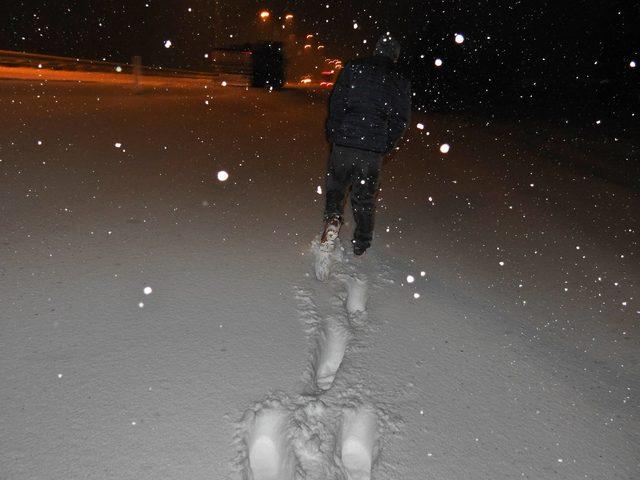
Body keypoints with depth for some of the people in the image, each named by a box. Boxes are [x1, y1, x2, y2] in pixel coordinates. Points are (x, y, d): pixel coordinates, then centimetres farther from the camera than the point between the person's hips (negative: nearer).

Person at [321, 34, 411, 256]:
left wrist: (333, 133, 5)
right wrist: (386, 147, 12)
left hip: (344, 141, -1)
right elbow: (401, 121, 6)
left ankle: (333, 217, -8)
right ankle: (361, 244, 19)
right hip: (374, 149, 1)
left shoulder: (354, 67, 6)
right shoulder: (401, 82, 10)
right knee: (365, 195, 11)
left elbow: (336, 101, -1)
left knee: (336, 183, 18)